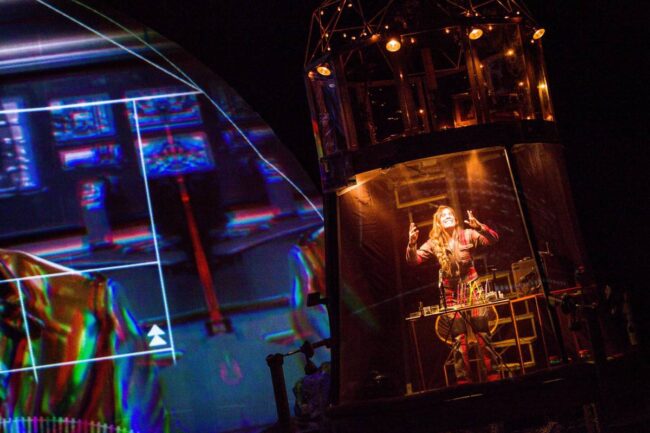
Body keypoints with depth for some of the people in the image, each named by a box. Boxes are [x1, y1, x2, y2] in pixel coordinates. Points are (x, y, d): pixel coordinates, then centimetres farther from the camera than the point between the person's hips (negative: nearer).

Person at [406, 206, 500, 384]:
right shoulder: (434, 243, 2)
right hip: (451, 294, 1)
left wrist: (479, 227, -32)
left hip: (471, 288, -1)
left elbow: (493, 239, -13)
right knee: (458, 339, 1)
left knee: (483, 334, -4)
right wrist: (412, 244, -24)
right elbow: (414, 260, -4)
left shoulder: (467, 235, -3)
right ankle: (463, 380, 6)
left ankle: (492, 376, 2)